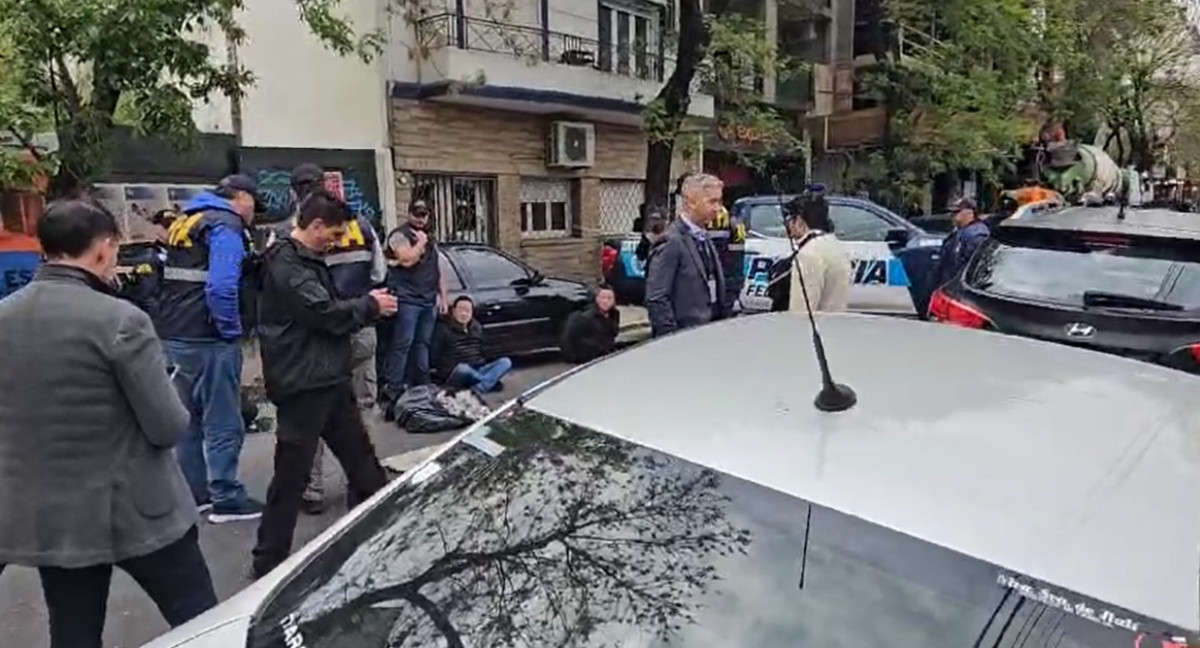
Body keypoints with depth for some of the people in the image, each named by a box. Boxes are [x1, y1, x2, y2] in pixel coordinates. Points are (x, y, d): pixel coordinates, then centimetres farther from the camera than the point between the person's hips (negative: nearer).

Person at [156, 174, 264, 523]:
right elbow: (221, 287, -25)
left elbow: (173, 280, 22)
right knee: (223, 423, 0)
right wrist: (232, 331, -14)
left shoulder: (186, 222, 17)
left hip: (175, 335, 10)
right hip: (208, 339, -9)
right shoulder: (226, 225, -13)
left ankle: (193, 492, 28)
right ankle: (226, 499, 7)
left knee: (190, 419, 18)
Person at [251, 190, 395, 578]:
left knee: (360, 456, 18)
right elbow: (325, 314, -23)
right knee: (292, 473, -1)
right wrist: (370, 306, -8)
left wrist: (365, 307, 4)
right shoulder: (286, 265, -17)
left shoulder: (307, 259, 16)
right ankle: (269, 560, 13)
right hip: (302, 383, -10)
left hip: (329, 378, 10)